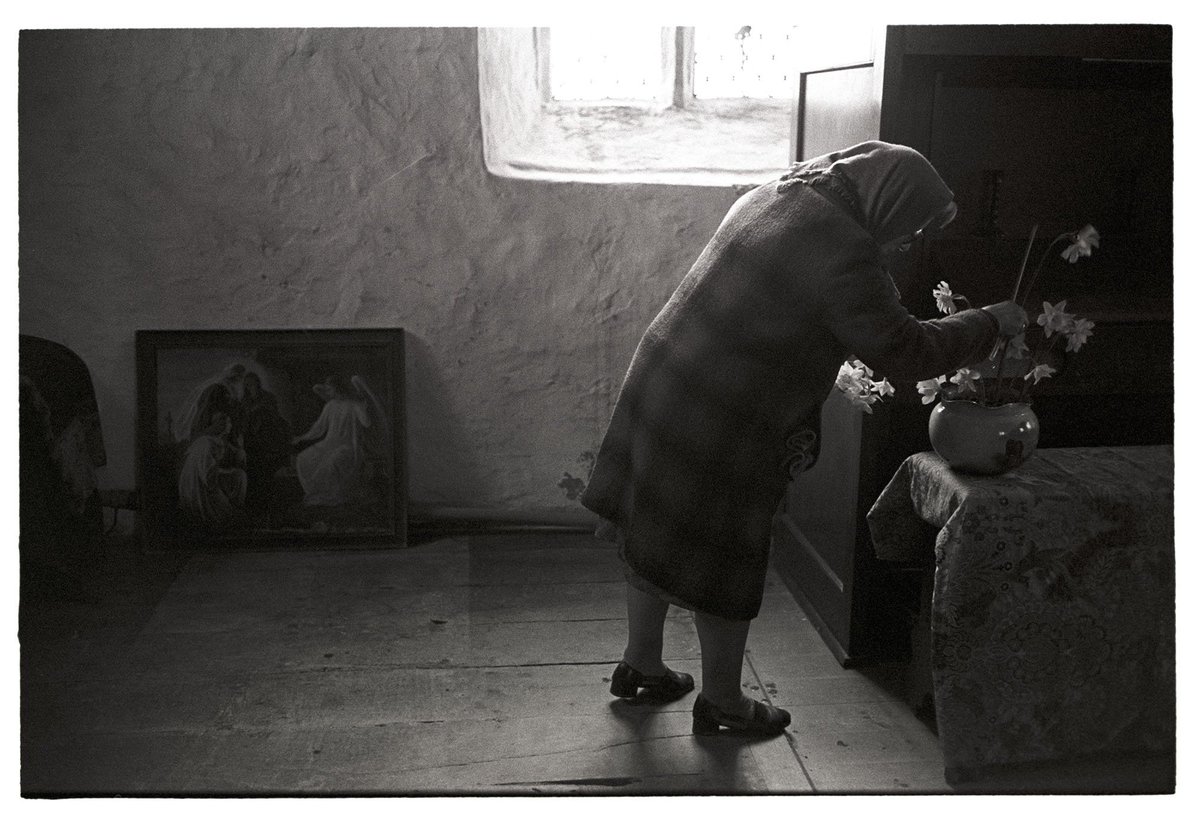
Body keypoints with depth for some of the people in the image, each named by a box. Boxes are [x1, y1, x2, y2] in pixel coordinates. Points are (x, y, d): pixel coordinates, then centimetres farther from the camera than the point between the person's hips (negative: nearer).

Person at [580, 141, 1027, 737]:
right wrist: (993, 323, -2)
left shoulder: (769, 197, 5)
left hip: (661, 385, 9)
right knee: (724, 564, 9)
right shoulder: (843, 254, -22)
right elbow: (906, 353, -15)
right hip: (719, 427, -9)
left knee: (653, 534, 21)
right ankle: (721, 704, 26)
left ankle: (640, 665, 39)